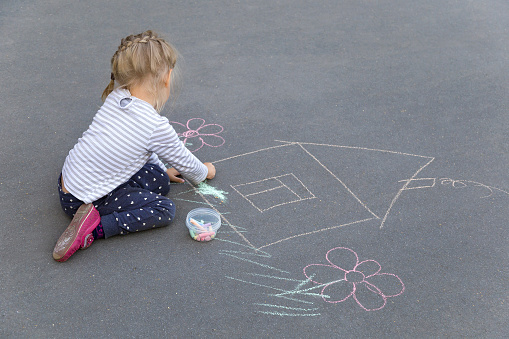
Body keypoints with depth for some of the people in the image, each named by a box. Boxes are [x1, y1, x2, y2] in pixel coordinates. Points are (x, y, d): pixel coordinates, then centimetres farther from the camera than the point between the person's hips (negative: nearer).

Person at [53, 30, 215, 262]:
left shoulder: (115, 98, -1)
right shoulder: (157, 127, -22)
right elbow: (184, 163, -2)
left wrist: (162, 170, 28)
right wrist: (204, 172, 20)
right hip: (88, 200, -8)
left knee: (159, 180, 10)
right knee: (165, 209, -4)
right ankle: (96, 227, -12)